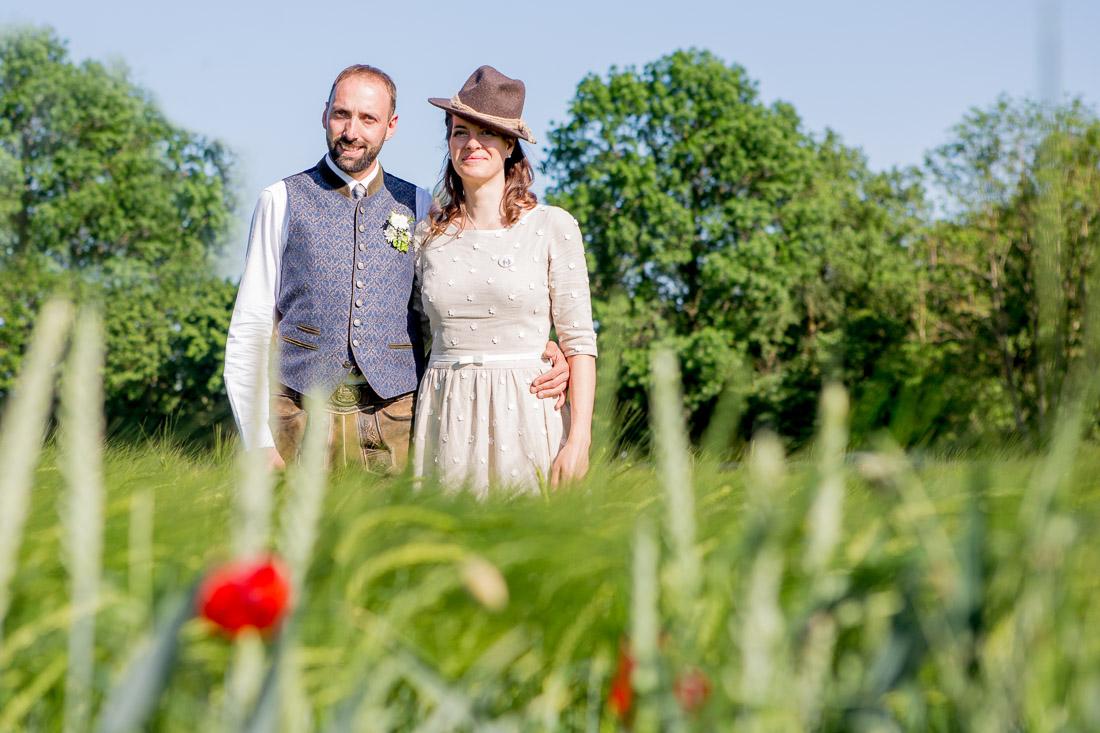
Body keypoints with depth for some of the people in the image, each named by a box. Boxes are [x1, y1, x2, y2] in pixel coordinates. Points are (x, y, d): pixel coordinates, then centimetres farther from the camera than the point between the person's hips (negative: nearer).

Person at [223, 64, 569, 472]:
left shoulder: (419, 207, 11)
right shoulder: (282, 201, 6)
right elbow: (249, 330, 4)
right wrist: (258, 444, -4)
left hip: (395, 420, 1)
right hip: (303, 417, -1)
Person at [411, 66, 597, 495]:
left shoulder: (553, 227, 0)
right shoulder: (429, 235, 9)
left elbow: (579, 341, -2)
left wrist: (579, 438, -10)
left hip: (525, 412, -2)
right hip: (445, 418, 2)